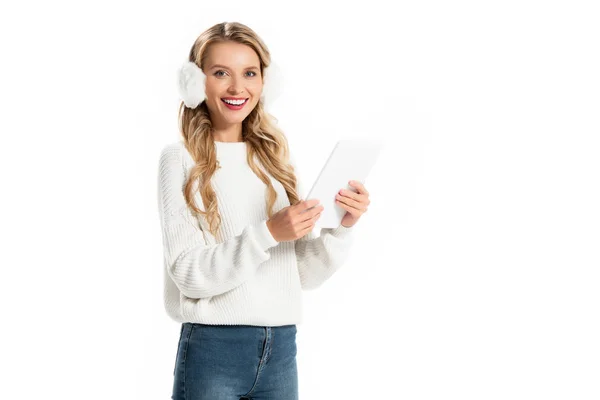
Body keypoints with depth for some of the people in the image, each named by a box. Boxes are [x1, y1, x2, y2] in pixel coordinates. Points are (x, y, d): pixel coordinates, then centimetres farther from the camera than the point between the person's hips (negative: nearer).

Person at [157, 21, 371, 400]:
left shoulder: (279, 160, 8)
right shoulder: (181, 159, -4)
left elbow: (306, 274, 8)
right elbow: (188, 273, -12)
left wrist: (343, 228, -8)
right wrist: (267, 233, -21)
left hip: (281, 348, 4)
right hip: (212, 348, -4)